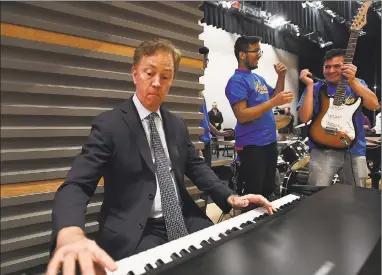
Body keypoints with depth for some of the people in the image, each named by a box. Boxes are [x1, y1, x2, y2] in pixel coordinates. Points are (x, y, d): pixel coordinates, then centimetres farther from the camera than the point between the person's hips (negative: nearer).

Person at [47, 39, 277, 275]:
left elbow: (196, 166, 14)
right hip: (136, 233, -5)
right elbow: (76, 185, -17)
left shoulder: (178, 125, 10)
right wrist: (70, 235, -39)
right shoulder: (109, 125, -9)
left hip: (185, 221, 6)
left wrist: (230, 197, -3)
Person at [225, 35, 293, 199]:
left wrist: (281, 77, 5)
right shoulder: (237, 81, -13)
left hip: (270, 141, 9)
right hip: (252, 145, -8)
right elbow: (242, 116, -22)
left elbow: (274, 96, 19)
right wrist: (273, 102, -26)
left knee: (269, 189, 18)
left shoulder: (258, 78, 13)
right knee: (254, 194, 1)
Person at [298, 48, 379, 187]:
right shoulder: (316, 88, 1)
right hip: (323, 150, -3)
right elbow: (304, 118, -12)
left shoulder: (357, 84, 9)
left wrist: (352, 81, -21)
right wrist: (309, 85, -15)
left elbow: (374, 105, -10)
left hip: (355, 150, 3)